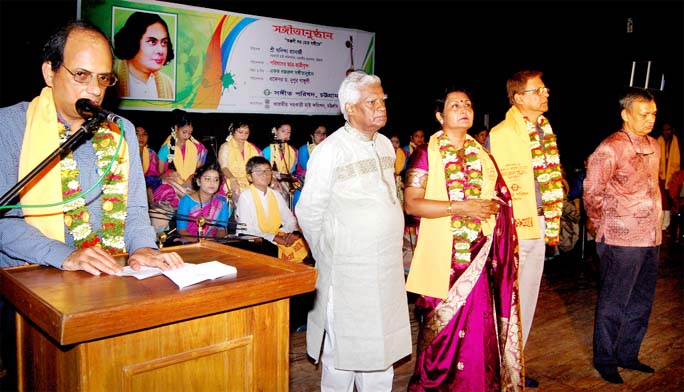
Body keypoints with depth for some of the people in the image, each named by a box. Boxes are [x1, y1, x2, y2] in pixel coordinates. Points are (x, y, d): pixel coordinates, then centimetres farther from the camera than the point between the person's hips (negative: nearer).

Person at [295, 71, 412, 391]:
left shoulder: (385, 145, 9)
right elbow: (308, 211, -9)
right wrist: (329, 256, 1)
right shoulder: (330, 150, -13)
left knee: (379, 344, 17)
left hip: (387, 265, 6)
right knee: (344, 350, 7)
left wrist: (389, 249, 16)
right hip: (348, 268, -6)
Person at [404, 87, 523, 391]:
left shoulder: (482, 155, 12)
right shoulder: (426, 154, -3)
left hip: (479, 257, 4)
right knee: (442, 331, 5)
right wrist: (462, 207, -17)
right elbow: (411, 204, -13)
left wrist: (492, 207, 0)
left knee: (478, 329, 7)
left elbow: (499, 197, 22)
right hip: (442, 259, -4)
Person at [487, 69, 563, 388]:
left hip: (539, 226, 8)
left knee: (528, 296, 16)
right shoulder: (500, 134, -13)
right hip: (512, 228, -8)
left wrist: (551, 223, 14)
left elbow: (550, 180, 16)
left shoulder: (544, 130, 10)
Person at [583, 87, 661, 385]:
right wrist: (603, 228, -3)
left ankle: (627, 355, 32)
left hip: (650, 238, 8)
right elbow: (592, 193, -12)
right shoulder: (610, 149, -14)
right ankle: (604, 360, 20)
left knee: (641, 304, 17)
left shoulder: (653, 146, 10)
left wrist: (655, 226, 15)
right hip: (622, 241, -8)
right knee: (613, 304, 5)